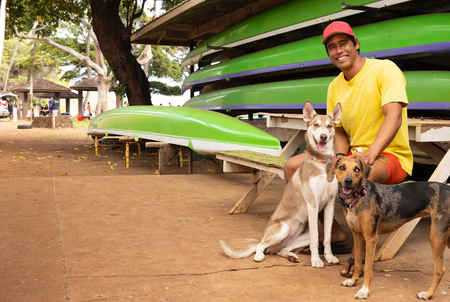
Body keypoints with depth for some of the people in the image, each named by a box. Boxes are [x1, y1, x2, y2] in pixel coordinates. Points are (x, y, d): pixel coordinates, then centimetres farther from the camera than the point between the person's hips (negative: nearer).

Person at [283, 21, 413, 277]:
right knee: (293, 167, -3)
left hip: (390, 155, -7)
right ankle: (335, 232, 3)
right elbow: (340, 132, 12)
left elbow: (394, 117, -25)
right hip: (355, 154, 8)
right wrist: (340, 157, -11)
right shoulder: (335, 87, 10)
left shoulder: (385, 69, -12)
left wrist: (371, 153, -40)